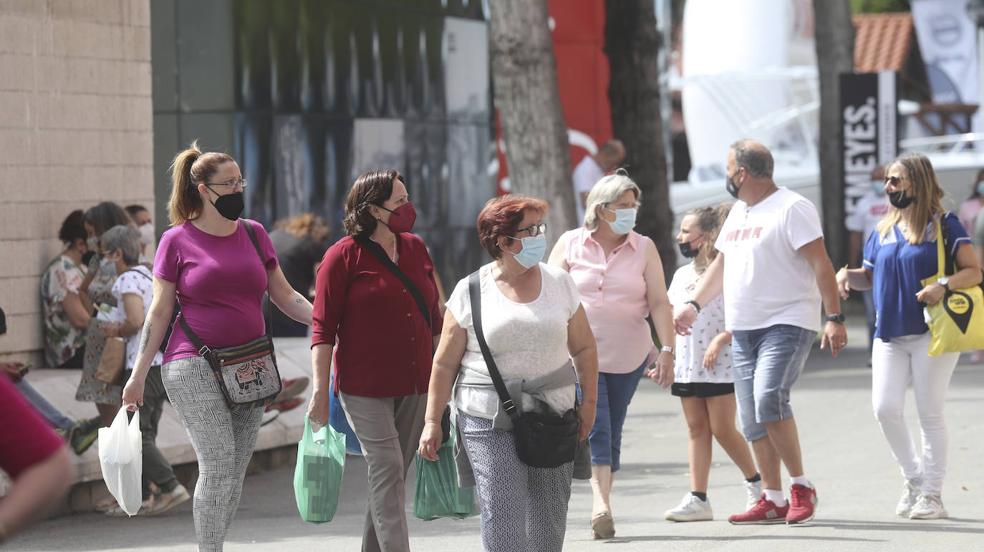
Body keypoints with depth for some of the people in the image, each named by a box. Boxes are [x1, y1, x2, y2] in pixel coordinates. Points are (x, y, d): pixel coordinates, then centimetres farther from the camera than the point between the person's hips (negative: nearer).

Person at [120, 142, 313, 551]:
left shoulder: (254, 234, 11)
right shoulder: (177, 241, -1)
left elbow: (284, 296, 14)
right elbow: (159, 311, 1)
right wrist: (138, 375, -1)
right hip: (195, 367, -5)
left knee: (234, 473, 4)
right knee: (218, 465, -15)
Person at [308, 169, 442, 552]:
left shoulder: (416, 248, 9)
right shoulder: (344, 256, -8)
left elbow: (432, 317, 19)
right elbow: (324, 328, -9)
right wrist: (320, 391, -13)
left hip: (415, 384, 6)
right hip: (366, 387, -6)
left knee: (393, 476, 10)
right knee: (388, 470, -13)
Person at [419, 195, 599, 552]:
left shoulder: (559, 284, 7)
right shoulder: (470, 293, -1)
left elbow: (584, 348, 14)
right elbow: (445, 363, 3)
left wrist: (589, 402, 5)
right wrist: (433, 421, 1)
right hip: (489, 420, -3)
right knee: (502, 521, -10)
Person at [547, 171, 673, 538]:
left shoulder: (644, 248, 3)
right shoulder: (570, 244, 0)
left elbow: (659, 303, -1)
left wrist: (667, 349, -11)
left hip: (627, 355, 2)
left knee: (611, 433, 7)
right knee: (594, 427, -16)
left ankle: (602, 508, 14)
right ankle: (601, 506, -23)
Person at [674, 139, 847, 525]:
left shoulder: (791, 208, -9)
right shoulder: (738, 212, 18)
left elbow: (820, 265, -13)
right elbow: (720, 265, 25)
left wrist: (834, 318, -20)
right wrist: (693, 305, 12)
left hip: (788, 323, -9)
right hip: (742, 329, 9)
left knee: (769, 399, -24)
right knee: (752, 420, 4)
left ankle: (801, 487, -12)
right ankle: (772, 500, 9)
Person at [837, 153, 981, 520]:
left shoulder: (944, 225, -4)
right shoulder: (884, 231, 13)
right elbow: (870, 276, 21)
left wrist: (945, 285, -27)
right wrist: (849, 275, -1)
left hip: (932, 333, -5)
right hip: (889, 336, 5)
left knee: (930, 413, -1)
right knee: (885, 408, -4)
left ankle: (932, 494, 7)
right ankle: (914, 476, 15)